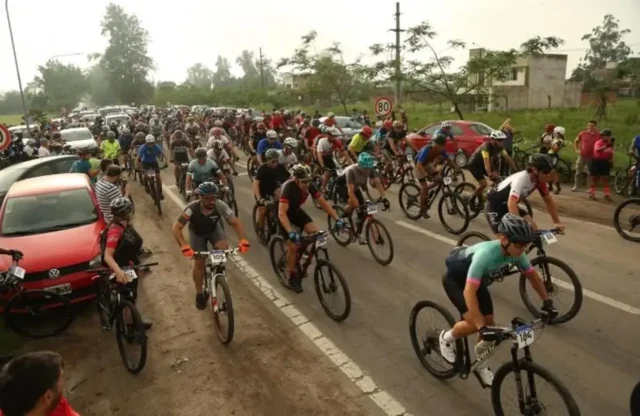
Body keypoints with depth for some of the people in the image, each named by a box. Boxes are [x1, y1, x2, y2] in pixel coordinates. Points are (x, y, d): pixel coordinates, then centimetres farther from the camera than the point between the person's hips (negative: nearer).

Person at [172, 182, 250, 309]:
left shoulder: (220, 206, -33)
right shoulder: (192, 208, -38)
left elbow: (236, 223, -29)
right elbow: (176, 228, -39)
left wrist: (243, 240, -45)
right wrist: (184, 246, -54)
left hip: (214, 229, 1)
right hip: (197, 233, -1)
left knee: (224, 247, -26)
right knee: (199, 262, -4)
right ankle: (199, 294, 18)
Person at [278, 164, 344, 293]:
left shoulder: (309, 186, -20)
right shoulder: (288, 188, -36)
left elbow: (323, 203, -16)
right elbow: (282, 213, -43)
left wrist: (337, 219, -26)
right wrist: (291, 232, -56)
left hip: (296, 210, 5)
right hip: (284, 213, -5)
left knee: (314, 232, -17)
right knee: (293, 246, -12)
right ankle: (293, 278, 5)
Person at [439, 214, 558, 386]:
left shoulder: (516, 253, -21)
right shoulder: (485, 254, -42)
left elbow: (533, 275, -1)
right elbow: (469, 291, -47)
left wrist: (547, 302, -3)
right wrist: (482, 327, -50)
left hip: (477, 278, 6)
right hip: (455, 278, -6)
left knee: (489, 325, 2)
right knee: (475, 324, -21)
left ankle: (481, 365, 27)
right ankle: (446, 338, 10)